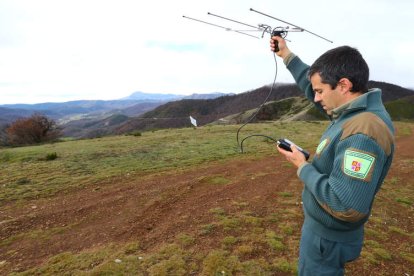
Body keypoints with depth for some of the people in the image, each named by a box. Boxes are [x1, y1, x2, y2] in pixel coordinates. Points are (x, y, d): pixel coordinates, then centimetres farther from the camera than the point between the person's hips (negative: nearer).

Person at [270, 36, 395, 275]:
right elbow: (313, 85, 11)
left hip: (327, 237, -9)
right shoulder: (356, 111, -3)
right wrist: (287, 55, 15)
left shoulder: (363, 132, -32)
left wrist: (303, 167, -23)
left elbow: (345, 208, -35)